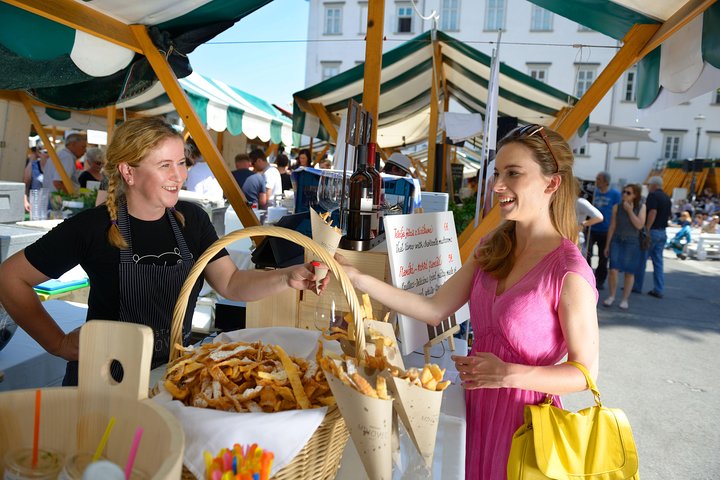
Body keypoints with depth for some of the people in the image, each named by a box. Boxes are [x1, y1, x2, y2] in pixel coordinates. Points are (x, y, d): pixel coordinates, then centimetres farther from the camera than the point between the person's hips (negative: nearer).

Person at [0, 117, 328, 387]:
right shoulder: (91, 227, -12)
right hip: (106, 375, -3)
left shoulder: (191, 219, -1)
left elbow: (231, 284, -4)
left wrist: (287, 278, -22)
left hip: (174, 369, 4)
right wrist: (58, 344, -8)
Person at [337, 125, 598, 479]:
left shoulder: (570, 273, -20)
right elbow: (434, 309, -6)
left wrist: (509, 374, -28)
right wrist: (358, 279, -13)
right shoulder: (492, 249, -1)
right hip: (477, 404, 6)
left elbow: (586, 372, -15)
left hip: (523, 413, -6)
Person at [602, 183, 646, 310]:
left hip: (632, 243, 0)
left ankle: (625, 299, 15)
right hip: (617, 241, 0)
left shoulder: (641, 207, 0)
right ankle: (611, 296, 8)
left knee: (629, 272, 4)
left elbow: (639, 225, -10)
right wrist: (607, 245, 6)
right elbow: (612, 227, 5)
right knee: (613, 270, -10)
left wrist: (630, 210, -14)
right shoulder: (617, 207, 1)